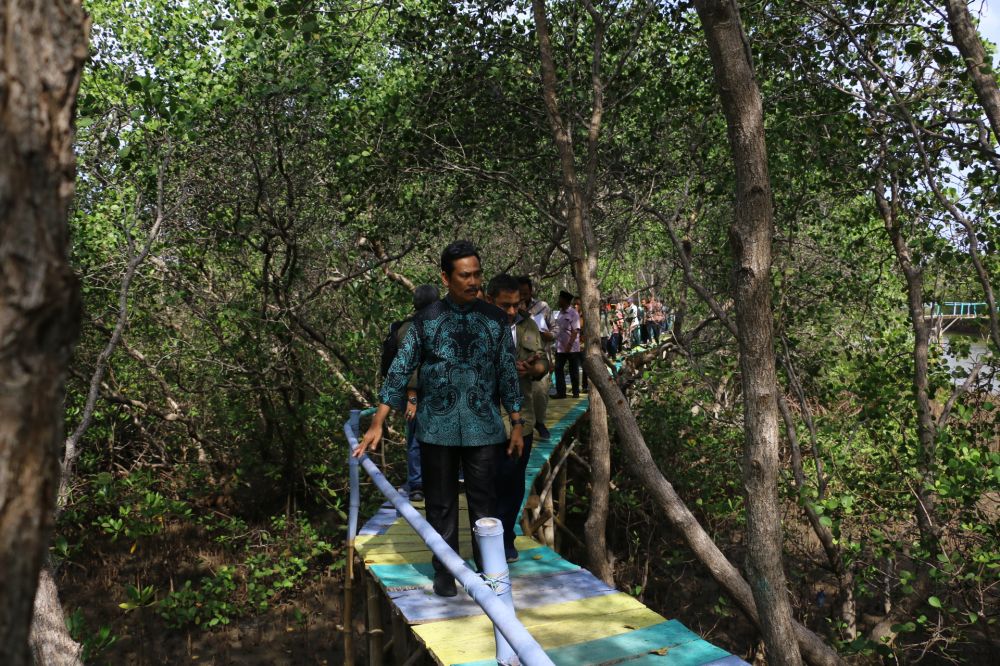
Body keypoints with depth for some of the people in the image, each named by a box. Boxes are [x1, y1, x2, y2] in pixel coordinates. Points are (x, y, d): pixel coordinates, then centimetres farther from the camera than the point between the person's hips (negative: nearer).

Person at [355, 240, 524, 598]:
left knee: (484, 503, 6)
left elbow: (508, 373, 8)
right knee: (441, 505, 8)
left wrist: (517, 425, 5)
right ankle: (445, 573, 22)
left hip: (484, 429, 1)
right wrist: (377, 425, -4)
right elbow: (400, 370, 0)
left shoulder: (495, 320, 3)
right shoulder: (426, 320, 0)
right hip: (437, 429, 0)